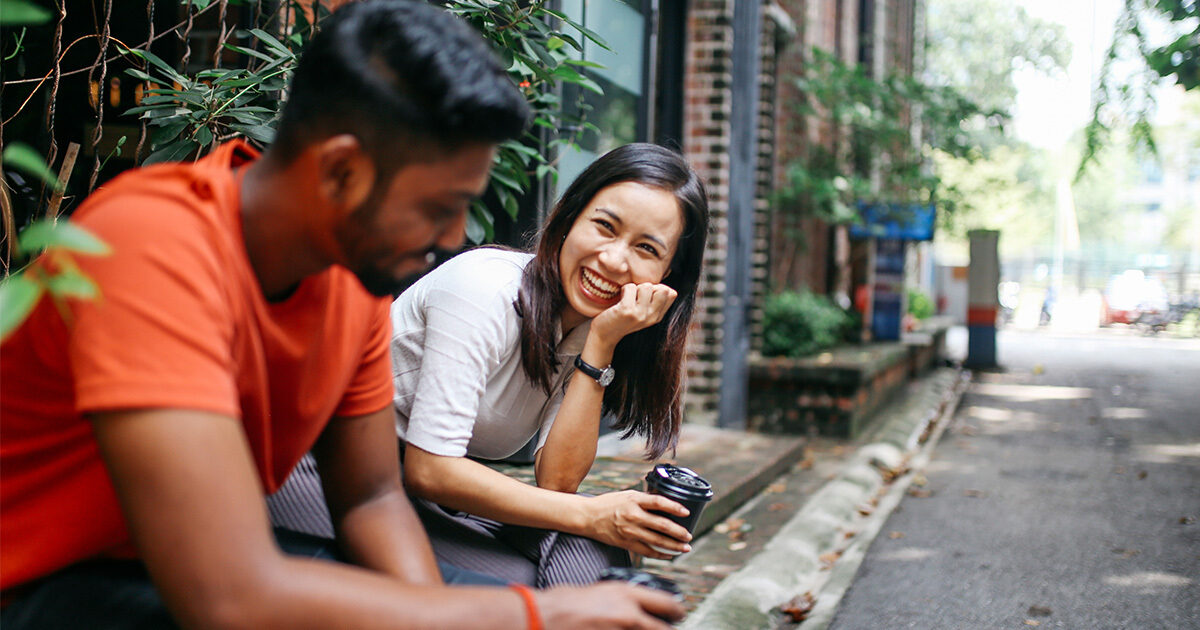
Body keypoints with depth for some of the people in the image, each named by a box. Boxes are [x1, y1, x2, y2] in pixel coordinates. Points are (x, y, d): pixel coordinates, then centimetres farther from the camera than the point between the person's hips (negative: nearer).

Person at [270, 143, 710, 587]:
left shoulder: (589, 329, 1)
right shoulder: (484, 288, -21)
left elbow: (556, 481, -12)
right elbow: (429, 470, -24)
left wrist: (602, 343, -19)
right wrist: (588, 516, -24)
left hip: (446, 499, 6)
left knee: (591, 555, -20)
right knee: (519, 587, -29)